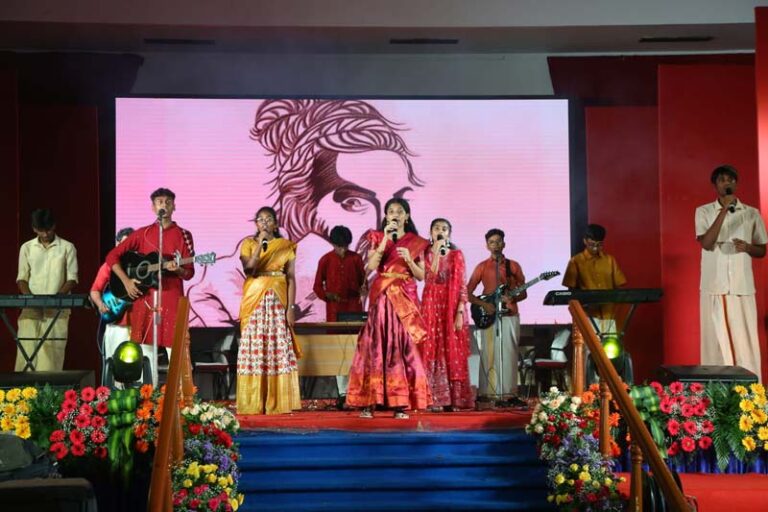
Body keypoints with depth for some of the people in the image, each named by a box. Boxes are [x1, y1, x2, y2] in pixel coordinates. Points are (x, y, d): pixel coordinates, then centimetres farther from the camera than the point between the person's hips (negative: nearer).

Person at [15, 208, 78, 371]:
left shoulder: (67, 247, 4)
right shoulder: (26, 248, 10)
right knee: (27, 352, -6)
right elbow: (22, 278, 10)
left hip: (57, 310, -2)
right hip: (31, 309, 2)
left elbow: (72, 279, 2)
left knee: (51, 353, -7)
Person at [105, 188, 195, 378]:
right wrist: (126, 281, -5)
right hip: (144, 297, 2)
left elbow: (189, 273, 3)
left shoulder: (183, 235, 6)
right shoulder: (142, 233, 9)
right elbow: (112, 256, 7)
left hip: (172, 298, -2)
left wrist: (177, 269, -19)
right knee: (146, 352, 4)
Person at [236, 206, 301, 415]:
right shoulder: (249, 244, 7)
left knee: (279, 348, -3)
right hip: (254, 301, 0)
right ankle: (253, 403, -1)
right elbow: (248, 269, -10)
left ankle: (278, 402, 1)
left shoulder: (286, 246, 8)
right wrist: (260, 244, -15)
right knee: (253, 348, -4)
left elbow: (291, 278, 4)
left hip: (278, 302, 0)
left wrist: (291, 307, -4)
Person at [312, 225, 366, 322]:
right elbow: (317, 285, 6)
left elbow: (363, 279, 11)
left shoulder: (356, 258, 2)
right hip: (334, 306, -1)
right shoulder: (325, 260, 0)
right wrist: (326, 295, -13)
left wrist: (362, 290, -11)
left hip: (353, 304, 1)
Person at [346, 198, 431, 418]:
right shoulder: (378, 238, 9)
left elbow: (421, 276, 7)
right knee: (376, 345, -5)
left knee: (403, 347, -4)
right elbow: (371, 266, -6)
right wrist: (385, 240, -11)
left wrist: (409, 260, -11)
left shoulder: (416, 242, 9)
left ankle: (401, 404, -2)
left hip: (405, 299, 0)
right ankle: (369, 402, -5)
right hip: (381, 296, 0)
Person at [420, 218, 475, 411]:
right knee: (433, 351, -2)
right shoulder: (426, 253, 6)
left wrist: (460, 312, -10)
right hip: (432, 306, 0)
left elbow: (462, 285, -1)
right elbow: (431, 277, -12)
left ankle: (454, 398, 3)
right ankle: (436, 399, -1)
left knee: (453, 353, -1)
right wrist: (437, 252, -14)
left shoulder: (457, 255, 5)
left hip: (452, 307, 0)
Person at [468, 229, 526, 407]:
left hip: (509, 316, 1)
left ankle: (509, 393, 2)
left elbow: (523, 293, 11)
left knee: (509, 355, -2)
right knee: (489, 355, -3)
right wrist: (483, 304, -11)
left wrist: (512, 298, -10)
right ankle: (488, 393, -1)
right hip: (488, 315, -1)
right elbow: (468, 292, 4)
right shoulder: (482, 267, 6)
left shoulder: (513, 266, 10)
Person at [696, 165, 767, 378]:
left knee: (745, 340, -2)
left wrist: (747, 247, -9)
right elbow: (706, 243, -11)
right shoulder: (704, 211, 4)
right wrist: (724, 210, -15)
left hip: (742, 285, 1)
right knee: (716, 339, -2)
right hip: (713, 285, -1)